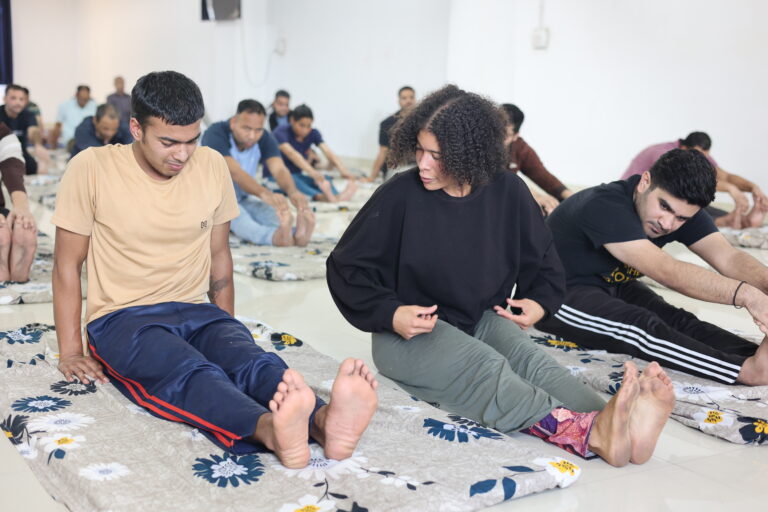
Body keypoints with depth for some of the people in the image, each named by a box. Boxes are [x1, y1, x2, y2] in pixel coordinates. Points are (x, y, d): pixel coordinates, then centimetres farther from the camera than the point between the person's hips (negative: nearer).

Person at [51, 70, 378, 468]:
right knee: (190, 372, -36)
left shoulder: (212, 166, 3)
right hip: (121, 318, -3)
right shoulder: (91, 169, -7)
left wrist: (226, 333, 13)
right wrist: (69, 352, -4)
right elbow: (67, 263, -1)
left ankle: (325, 420, -58)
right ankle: (269, 429, -64)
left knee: (249, 358, -31)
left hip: (195, 313, 3)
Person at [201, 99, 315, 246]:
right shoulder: (216, 134, -22)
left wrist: (292, 192, -47)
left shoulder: (264, 139, -6)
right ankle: (277, 236, -64)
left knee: (273, 212, -26)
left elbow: (279, 169, -23)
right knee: (240, 219, -37)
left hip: (243, 199, 5)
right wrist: (264, 193, -55)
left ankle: (297, 233, -57)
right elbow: (234, 172, -37)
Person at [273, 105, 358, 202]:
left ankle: (336, 196, -52)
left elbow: (328, 152, -17)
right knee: (292, 179, -38)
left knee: (324, 179, -21)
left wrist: (343, 170, -38)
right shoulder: (281, 132, -18)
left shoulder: (313, 134, -1)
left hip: (297, 176, 5)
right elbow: (291, 153, -36)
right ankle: (319, 196, -61)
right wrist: (312, 172, -53)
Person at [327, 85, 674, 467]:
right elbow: (346, 267, -4)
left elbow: (543, 261, 15)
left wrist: (540, 302, -4)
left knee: (529, 359, -28)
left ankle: (615, 424, -55)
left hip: (482, 320, 4)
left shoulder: (508, 193, -3)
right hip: (408, 334, -4)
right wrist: (389, 314, -17)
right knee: (485, 366, -34)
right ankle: (591, 433, -59)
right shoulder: (400, 195, -13)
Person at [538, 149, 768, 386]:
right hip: (560, 296, -7)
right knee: (642, 325, -34)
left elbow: (729, 258, -20)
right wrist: (745, 294, -52)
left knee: (680, 321, -23)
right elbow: (667, 272, -41)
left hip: (613, 287, 7)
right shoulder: (604, 207, -31)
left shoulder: (682, 209, -7)